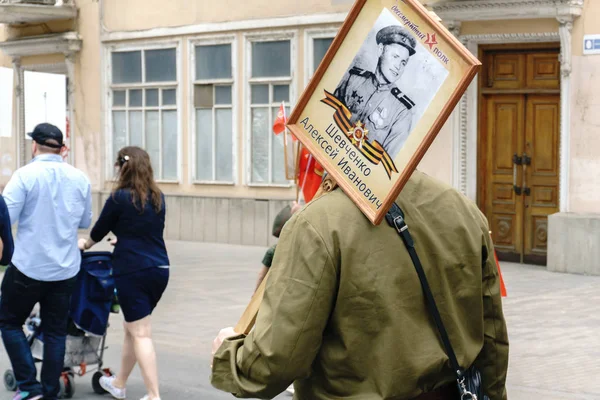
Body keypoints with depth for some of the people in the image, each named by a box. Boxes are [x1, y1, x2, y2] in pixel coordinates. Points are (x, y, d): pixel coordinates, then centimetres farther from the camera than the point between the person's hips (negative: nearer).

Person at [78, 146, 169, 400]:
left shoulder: (120, 198, -9)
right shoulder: (158, 198, 9)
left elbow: (100, 229, 4)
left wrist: (86, 243, 26)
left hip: (133, 271, -6)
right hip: (160, 270, 6)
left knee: (141, 334, -4)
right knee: (132, 328, 20)